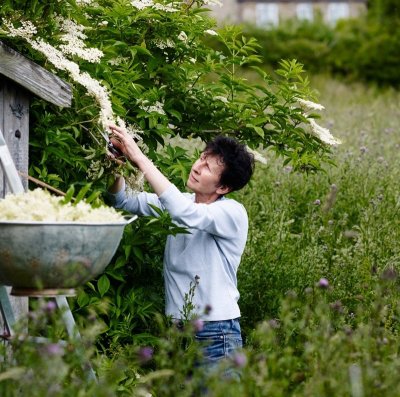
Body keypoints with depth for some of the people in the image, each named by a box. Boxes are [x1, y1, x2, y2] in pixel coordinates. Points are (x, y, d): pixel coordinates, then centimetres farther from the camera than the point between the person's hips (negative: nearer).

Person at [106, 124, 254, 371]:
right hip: (176, 328, 6)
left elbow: (186, 213, -30)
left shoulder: (233, 213, -13)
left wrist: (140, 159, -30)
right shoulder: (179, 202, 7)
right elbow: (123, 201, 5)